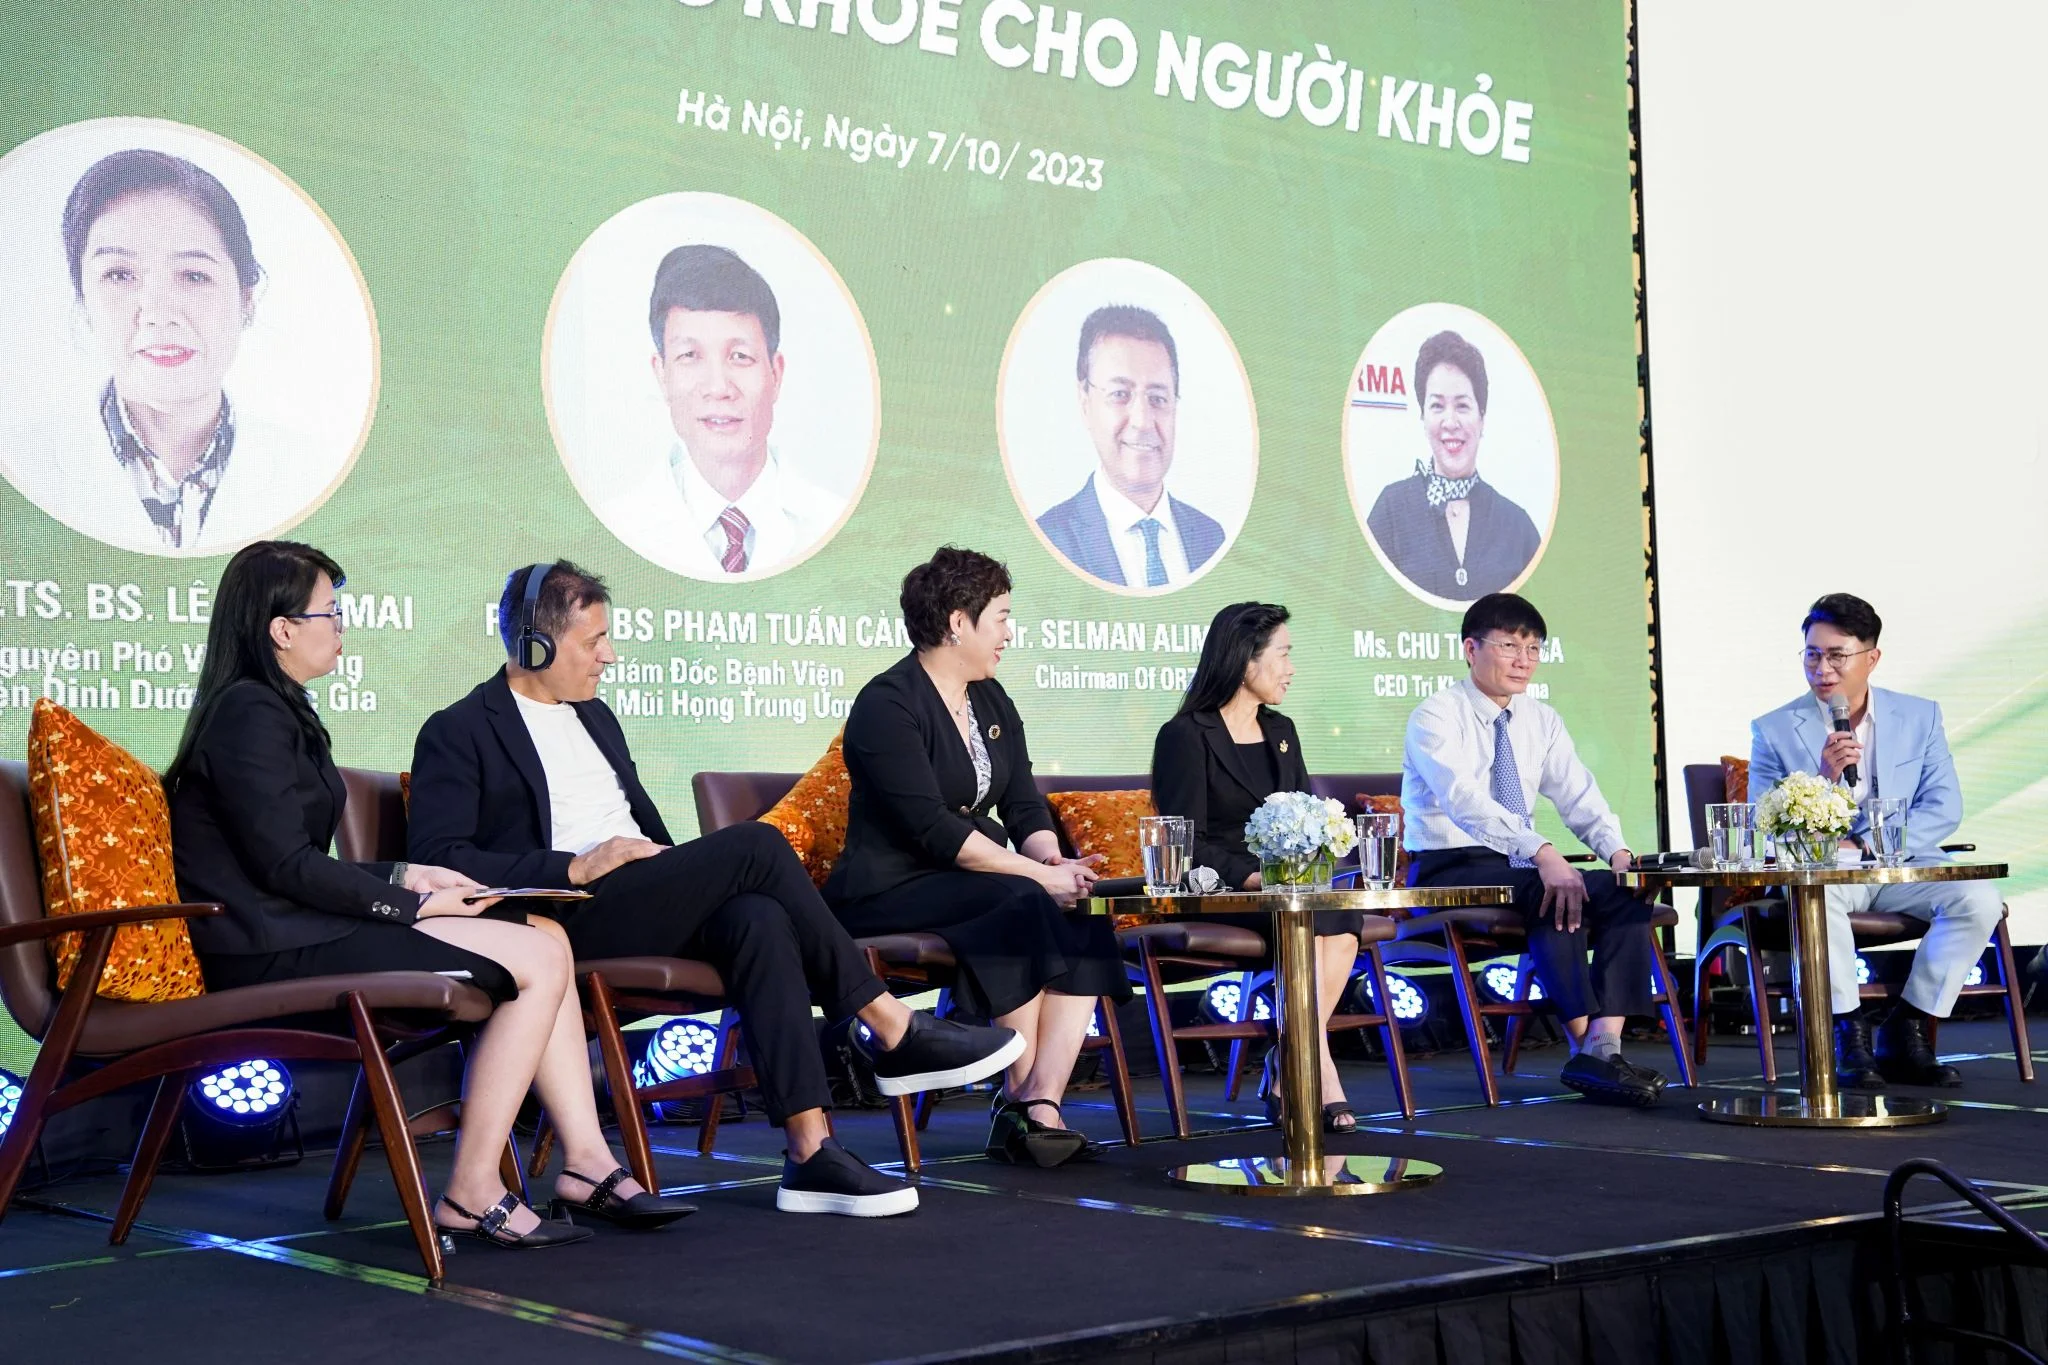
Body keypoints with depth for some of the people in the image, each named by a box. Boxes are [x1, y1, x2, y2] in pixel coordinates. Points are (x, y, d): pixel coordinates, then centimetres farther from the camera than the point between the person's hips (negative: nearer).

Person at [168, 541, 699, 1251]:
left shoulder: (271, 710, 21)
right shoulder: (251, 714, -11)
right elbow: (286, 865, -18)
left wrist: (405, 875, 8)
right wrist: (412, 902, -11)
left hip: (303, 928, 10)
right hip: (278, 951, -10)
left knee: (544, 937, 2)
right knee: (539, 960, -16)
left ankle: (586, 1160, -1)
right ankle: (472, 1193, -13)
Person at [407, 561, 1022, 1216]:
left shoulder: (595, 716, 26)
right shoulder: (458, 733, 2)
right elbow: (437, 856, -10)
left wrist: (686, 880, 8)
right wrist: (575, 868, -17)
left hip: (643, 905, 7)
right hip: (565, 920, -7)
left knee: (758, 919, -28)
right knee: (757, 844, -24)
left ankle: (810, 1150, -35)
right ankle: (892, 1029, -16)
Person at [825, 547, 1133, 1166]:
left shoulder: (991, 701, 15)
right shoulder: (888, 705, -12)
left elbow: (1025, 806, 11)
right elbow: (934, 830, -21)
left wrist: (1055, 860, -12)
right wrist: (1039, 874, -24)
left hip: (971, 881, 8)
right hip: (888, 893, -8)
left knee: (1085, 922, -19)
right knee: (1023, 907, -32)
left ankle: (1041, 1105, -27)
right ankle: (1019, 1102, -23)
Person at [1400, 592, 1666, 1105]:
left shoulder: (1541, 720, 12)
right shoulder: (1435, 716, -11)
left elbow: (1579, 797, 6)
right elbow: (1465, 800, -28)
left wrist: (1615, 848, -17)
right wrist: (1542, 853, -41)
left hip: (1518, 868, 7)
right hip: (1447, 874, -7)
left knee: (1627, 891, -18)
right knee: (1551, 892, -35)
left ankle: (1605, 1046, -29)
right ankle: (1584, 1050, -30)